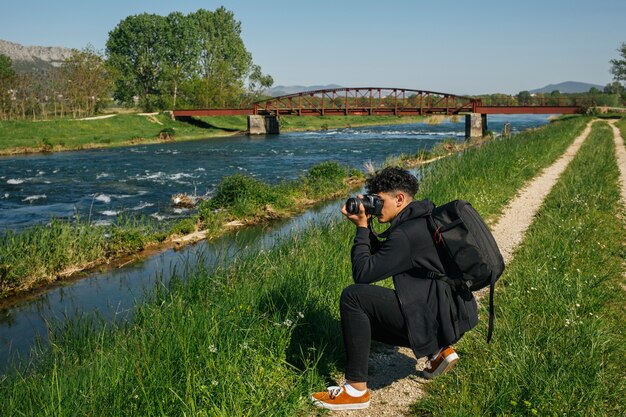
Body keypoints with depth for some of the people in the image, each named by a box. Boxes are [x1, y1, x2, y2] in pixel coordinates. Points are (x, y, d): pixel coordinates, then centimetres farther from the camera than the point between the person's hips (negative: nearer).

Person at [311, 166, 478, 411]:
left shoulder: (406, 233, -20)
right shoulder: (422, 219, 12)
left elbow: (363, 273, -17)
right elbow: (381, 257, 21)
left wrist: (362, 227, -8)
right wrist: (366, 226, 7)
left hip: (436, 317, -11)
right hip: (448, 314, 11)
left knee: (352, 297, -16)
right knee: (366, 318, 23)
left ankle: (356, 390, -11)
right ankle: (439, 349, 18)